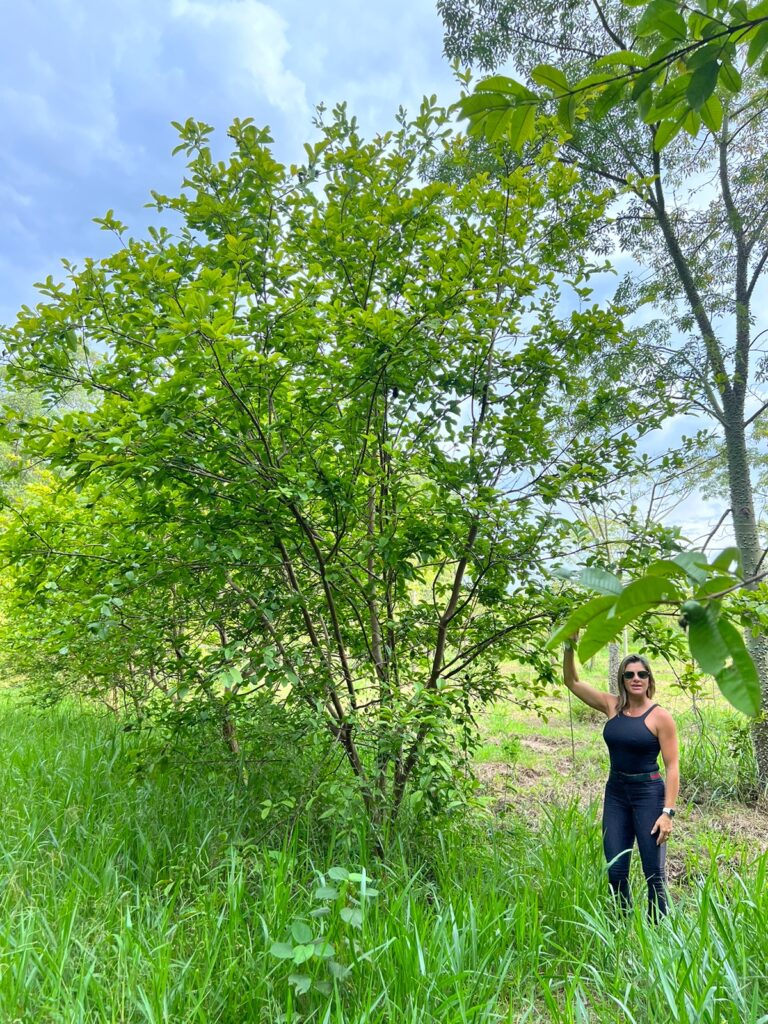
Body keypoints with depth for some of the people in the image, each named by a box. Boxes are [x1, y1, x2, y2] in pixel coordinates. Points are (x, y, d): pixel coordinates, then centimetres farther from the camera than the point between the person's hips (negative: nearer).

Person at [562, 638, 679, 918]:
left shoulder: (660, 717, -8)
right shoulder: (612, 706, 2)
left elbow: (672, 767, -8)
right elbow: (572, 681, 3)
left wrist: (668, 812, -13)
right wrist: (570, 645, -9)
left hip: (649, 794, -4)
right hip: (615, 795, 4)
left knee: (654, 872, 3)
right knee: (615, 871, 9)